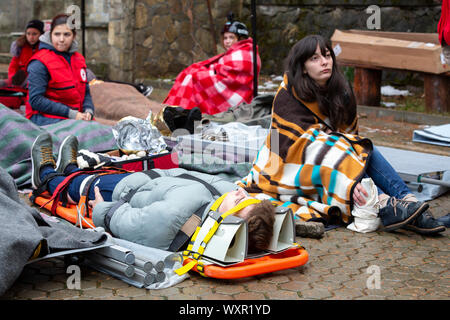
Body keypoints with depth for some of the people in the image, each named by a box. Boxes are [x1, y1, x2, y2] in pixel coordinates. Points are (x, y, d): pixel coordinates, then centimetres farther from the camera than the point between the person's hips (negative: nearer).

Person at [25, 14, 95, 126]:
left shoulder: (79, 59, 14)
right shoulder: (39, 63, -8)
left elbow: (85, 92, 20)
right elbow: (35, 100, -14)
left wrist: (88, 111, -3)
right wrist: (70, 114, -17)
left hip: (76, 116, 6)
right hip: (45, 118, -6)